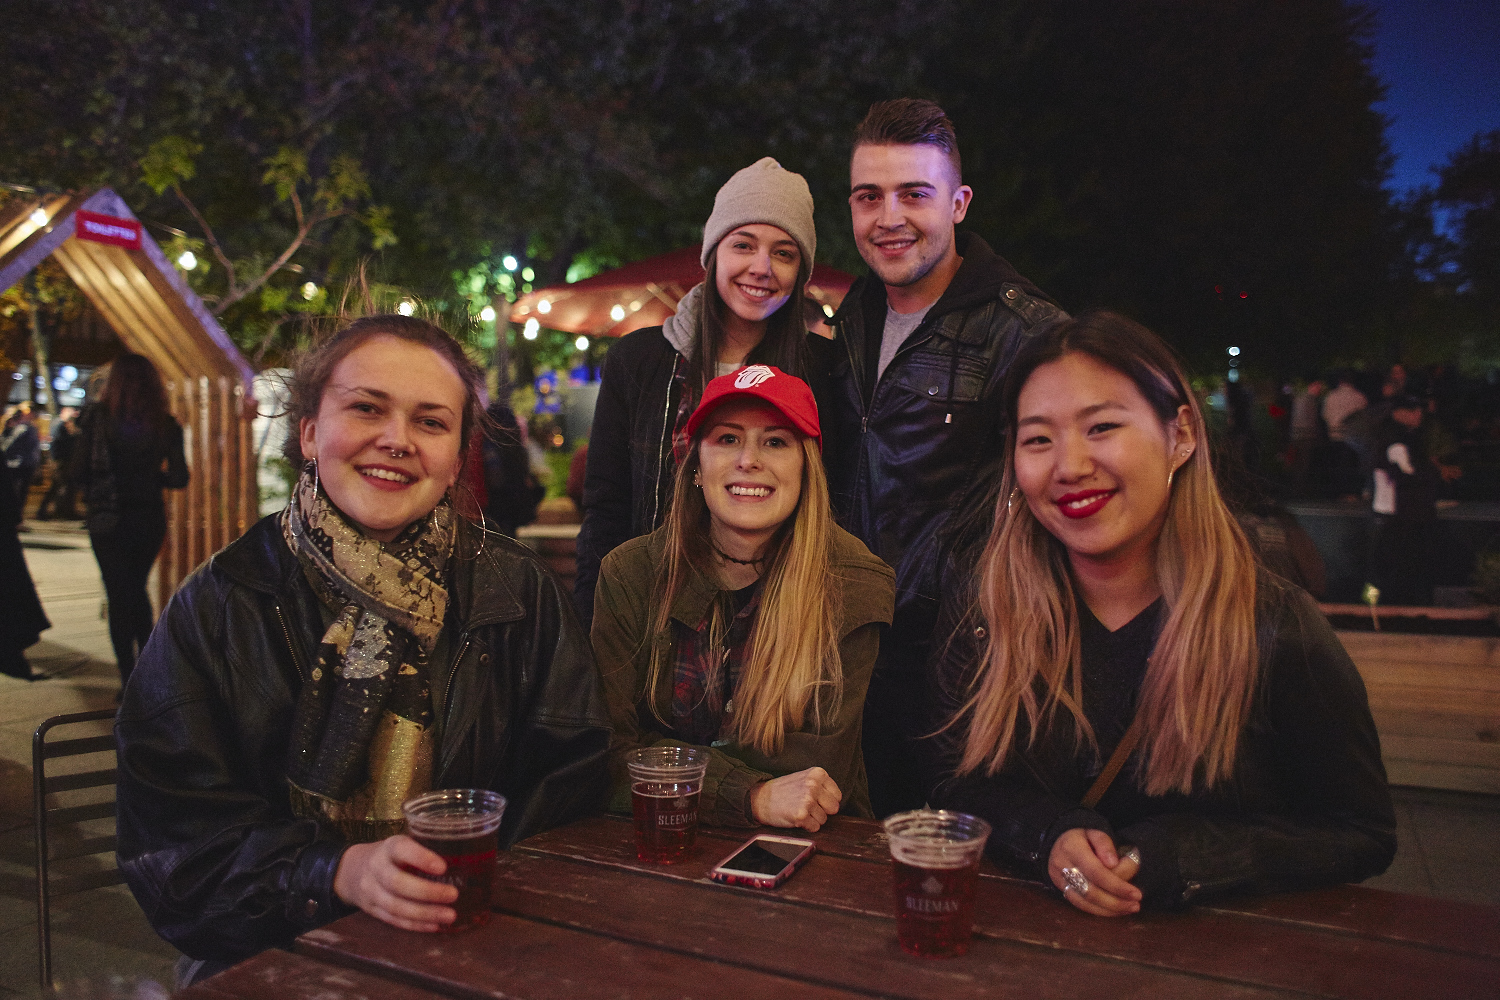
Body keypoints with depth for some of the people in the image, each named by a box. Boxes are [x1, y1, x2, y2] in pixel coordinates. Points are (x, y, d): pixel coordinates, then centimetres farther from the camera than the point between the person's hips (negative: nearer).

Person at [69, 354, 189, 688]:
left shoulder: (97, 417, -7)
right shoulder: (165, 424, -3)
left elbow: (78, 474, -8)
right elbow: (179, 478, -3)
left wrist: (94, 490, 13)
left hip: (108, 520, -2)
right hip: (150, 519, 3)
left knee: (119, 595, 7)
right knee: (137, 589, 22)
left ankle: (130, 679, 6)